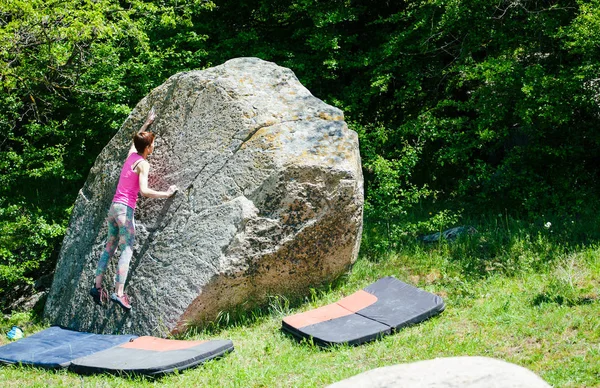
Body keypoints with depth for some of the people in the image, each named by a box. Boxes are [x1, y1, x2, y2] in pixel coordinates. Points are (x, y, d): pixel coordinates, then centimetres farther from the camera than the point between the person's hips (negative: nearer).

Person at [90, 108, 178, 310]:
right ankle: (119, 293, -18)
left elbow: (136, 139, 34)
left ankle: (97, 286, 11)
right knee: (127, 250, -9)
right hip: (125, 209, -8)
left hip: (114, 206, 8)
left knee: (110, 246, 13)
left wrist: (147, 123, 45)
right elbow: (144, 190, -21)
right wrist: (166, 194, -11)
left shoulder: (131, 155, 11)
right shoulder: (143, 163, -10)